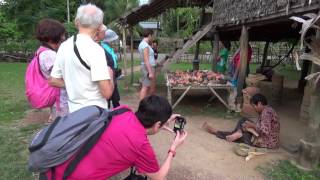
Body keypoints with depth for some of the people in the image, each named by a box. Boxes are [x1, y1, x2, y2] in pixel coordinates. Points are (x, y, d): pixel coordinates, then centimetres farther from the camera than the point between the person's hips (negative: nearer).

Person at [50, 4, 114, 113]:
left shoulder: (64, 46, 2)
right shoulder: (95, 49, -20)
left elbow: (53, 81, 10)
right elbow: (107, 92, -23)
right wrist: (110, 75, -4)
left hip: (73, 111, 7)